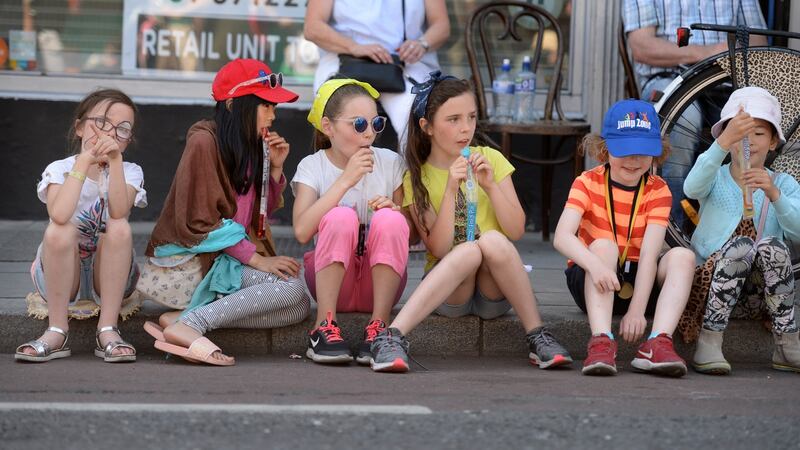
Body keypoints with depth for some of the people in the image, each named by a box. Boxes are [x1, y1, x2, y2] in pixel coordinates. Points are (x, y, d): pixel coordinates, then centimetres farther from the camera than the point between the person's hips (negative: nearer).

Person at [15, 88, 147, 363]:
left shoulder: (129, 172, -1)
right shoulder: (59, 169, -6)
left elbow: (119, 212, -25)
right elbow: (59, 215, -29)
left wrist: (115, 160, -30)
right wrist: (85, 159, -26)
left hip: (108, 276, 1)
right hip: (61, 275, -1)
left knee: (120, 228, -28)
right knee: (59, 230, -32)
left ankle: (107, 330, -27)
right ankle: (57, 332, -26)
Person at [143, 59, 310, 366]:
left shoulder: (251, 145, 11)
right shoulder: (205, 142, -13)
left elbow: (265, 211, 16)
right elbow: (197, 223, -16)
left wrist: (275, 168, 0)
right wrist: (255, 258, -18)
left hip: (229, 259, 8)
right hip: (194, 258, -8)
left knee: (298, 307, -12)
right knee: (291, 287, -24)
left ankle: (186, 318, -19)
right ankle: (189, 324, -29)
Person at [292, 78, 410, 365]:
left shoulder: (391, 163, 3)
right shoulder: (312, 167, -3)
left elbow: (412, 232, 7)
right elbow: (302, 231, -20)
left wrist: (394, 211, -16)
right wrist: (345, 180, -22)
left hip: (379, 281, 2)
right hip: (330, 277, -2)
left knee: (389, 220, -27)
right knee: (341, 217, -29)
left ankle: (378, 328, -25)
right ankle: (325, 328, -28)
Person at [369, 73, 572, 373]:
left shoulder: (491, 160, 5)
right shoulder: (416, 178, 1)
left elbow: (516, 231, -1)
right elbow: (439, 249, -10)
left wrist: (490, 186, -13)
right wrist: (451, 189, -18)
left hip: (495, 293, 1)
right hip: (447, 292, -1)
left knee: (492, 240, -31)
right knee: (468, 250, -35)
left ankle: (537, 336, -27)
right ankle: (392, 336, -45)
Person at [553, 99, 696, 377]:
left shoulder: (657, 191, -5)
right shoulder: (588, 183, -9)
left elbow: (649, 253, -17)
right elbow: (562, 236, -25)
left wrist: (637, 310, -30)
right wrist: (596, 265, -45)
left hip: (638, 281, 2)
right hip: (592, 282, -2)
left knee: (682, 256, -23)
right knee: (603, 245, -31)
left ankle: (658, 342, -39)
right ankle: (601, 341, -45)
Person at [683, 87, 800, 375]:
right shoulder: (716, 179, 5)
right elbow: (692, 187, -22)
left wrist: (774, 195, -27)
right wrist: (724, 142, -36)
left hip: (760, 293, 1)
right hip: (710, 283, -1)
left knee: (771, 245, -28)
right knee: (741, 245, -30)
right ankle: (709, 341, -29)